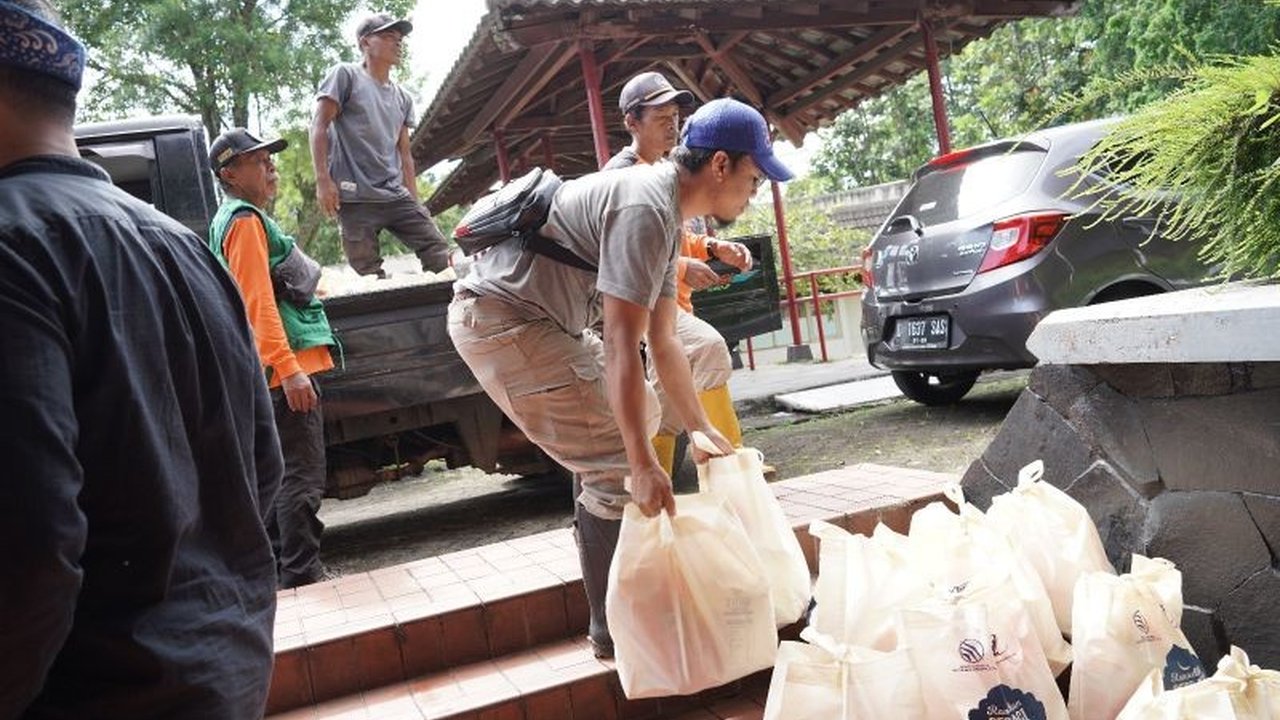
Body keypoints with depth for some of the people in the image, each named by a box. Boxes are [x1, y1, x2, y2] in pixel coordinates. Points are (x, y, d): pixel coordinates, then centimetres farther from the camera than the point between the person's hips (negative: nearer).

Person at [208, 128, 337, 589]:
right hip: (286, 365, -11)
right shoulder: (245, 220, -9)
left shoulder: (231, 220, 23)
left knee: (277, 476, 14)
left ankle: (279, 571, 22)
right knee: (302, 479, -10)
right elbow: (258, 301, -20)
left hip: (277, 370, 11)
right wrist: (289, 368, -26)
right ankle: (302, 578, -8)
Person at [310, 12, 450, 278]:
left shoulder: (402, 98, 21)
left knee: (439, 254, -4)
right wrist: (323, 179, -12)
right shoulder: (345, 76, 3)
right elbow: (319, 126, -2)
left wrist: (414, 201, 15)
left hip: (397, 196, 6)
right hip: (355, 197, -6)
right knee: (371, 277, -7)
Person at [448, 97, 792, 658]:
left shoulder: (668, 216, 11)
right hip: (498, 317, -11)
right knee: (615, 460, -12)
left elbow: (663, 342, 16)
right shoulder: (646, 210, -22)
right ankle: (611, 630, 1)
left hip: (538, 318, 11)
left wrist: (701, 427, 19)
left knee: (636, 415, 19)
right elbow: (621, 346, -26)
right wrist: (643, 465, -25)